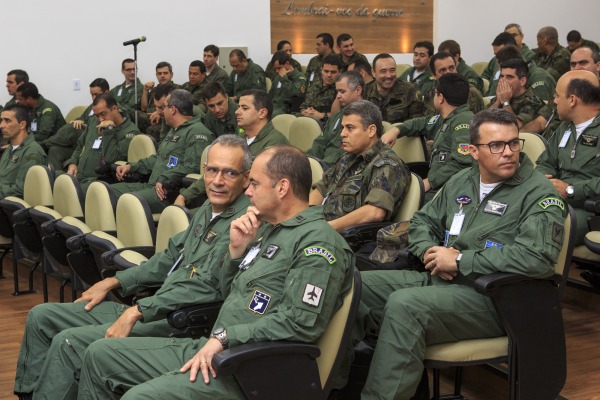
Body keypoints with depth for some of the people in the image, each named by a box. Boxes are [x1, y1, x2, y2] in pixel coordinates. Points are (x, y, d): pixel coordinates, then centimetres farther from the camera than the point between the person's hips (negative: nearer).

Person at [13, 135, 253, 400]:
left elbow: (205, 287, -26)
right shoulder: (209, 209, 12)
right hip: (153, 308, 10)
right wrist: (113, 282, 15)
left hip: (178, 322, -10)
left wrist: (137, 311, -25)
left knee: (68, 342, -21)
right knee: (41, 316, 9)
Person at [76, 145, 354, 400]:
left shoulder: (318, 241, -14)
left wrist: (224, 337, -19)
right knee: (100, 354, 9)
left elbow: (302, 324, -24)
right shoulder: (269, 229, 15)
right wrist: (236, 249, 3)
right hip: (213, 349, 10)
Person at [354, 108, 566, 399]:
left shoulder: (538, 193, -8)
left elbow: (537, 257, -23)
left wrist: (459, 261, -17)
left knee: (404, 305, -33)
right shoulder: (460, 182, 14)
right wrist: (430, 252, -3)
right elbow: (422, 222, 23)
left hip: (490, 297, -7)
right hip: (437, 279, 8)